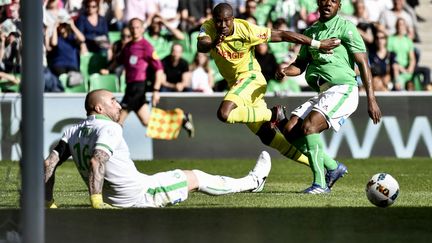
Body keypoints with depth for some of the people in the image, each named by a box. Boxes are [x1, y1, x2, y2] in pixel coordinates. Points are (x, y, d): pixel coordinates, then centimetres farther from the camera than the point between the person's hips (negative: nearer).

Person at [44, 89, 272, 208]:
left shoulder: (72, 132, 4)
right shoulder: (109, 129, -21)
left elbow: (49, 163, -1)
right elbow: (96, 162, -35)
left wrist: (48, 202, 2)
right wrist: (97, 203, -36)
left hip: (112, 199, 7)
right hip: (139, 194, -7)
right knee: (196, 177, 12)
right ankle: (252, 181, 31)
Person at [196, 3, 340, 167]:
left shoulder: (246, 29, -21)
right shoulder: (208, 27, -10)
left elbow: (282, 35, -17)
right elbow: (200, 46, -31)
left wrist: (318, 44, -17)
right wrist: (212, 44, -56)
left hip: (250, 78, -6)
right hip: (234, 82, 6)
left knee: (224, 114, -32)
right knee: (268, 136, 9)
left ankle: (272, 114, -12)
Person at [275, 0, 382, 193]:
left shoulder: (345, 27, -3)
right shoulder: (311, 31, 18)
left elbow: (363, 63, -7)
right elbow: (301, 63, 21)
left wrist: (371, 99, -14)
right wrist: (285, 71, -4)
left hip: (343, 89, -8)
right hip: (322, 93, 8)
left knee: (308, 126, -26)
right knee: (289, 130, -5)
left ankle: (320, 183, -21)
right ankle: (333, 167, 6)